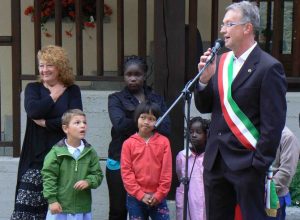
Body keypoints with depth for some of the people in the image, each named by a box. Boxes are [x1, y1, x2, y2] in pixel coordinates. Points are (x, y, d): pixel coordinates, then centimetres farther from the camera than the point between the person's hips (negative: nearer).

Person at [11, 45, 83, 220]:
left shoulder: (72, 91, 7)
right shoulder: (33, 88, 11)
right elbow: (32, 110, -11)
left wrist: (45, 123, -10)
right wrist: (54, 96, -2)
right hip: (36, 158, 1)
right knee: (28, 206, -6)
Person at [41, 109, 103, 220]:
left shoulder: (90, 152, 2)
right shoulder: (56, 152, -8)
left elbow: (98, 174, 5)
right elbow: (48, 176, -8)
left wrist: (88, 182, -15)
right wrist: (52, 200, -12)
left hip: (83, 209, 3)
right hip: (60, 207, -3)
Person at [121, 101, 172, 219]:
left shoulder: (164, 142, 0)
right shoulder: (128, 143, -1)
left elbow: (167, 171, -1)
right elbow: (126, 172, -4)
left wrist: (159, 194, -6)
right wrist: (140, 194, -9)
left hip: (158, 198, 0)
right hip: (135, 198, 0)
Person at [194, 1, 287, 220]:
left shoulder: (269, 68, -11)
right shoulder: (221, 62, 10)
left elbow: (273, 123, -13)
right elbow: (204, 107, 13)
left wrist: (260, 163, -14)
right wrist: (204, 79, -5)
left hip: (246, 163, -7)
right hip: (215, 160, 7)